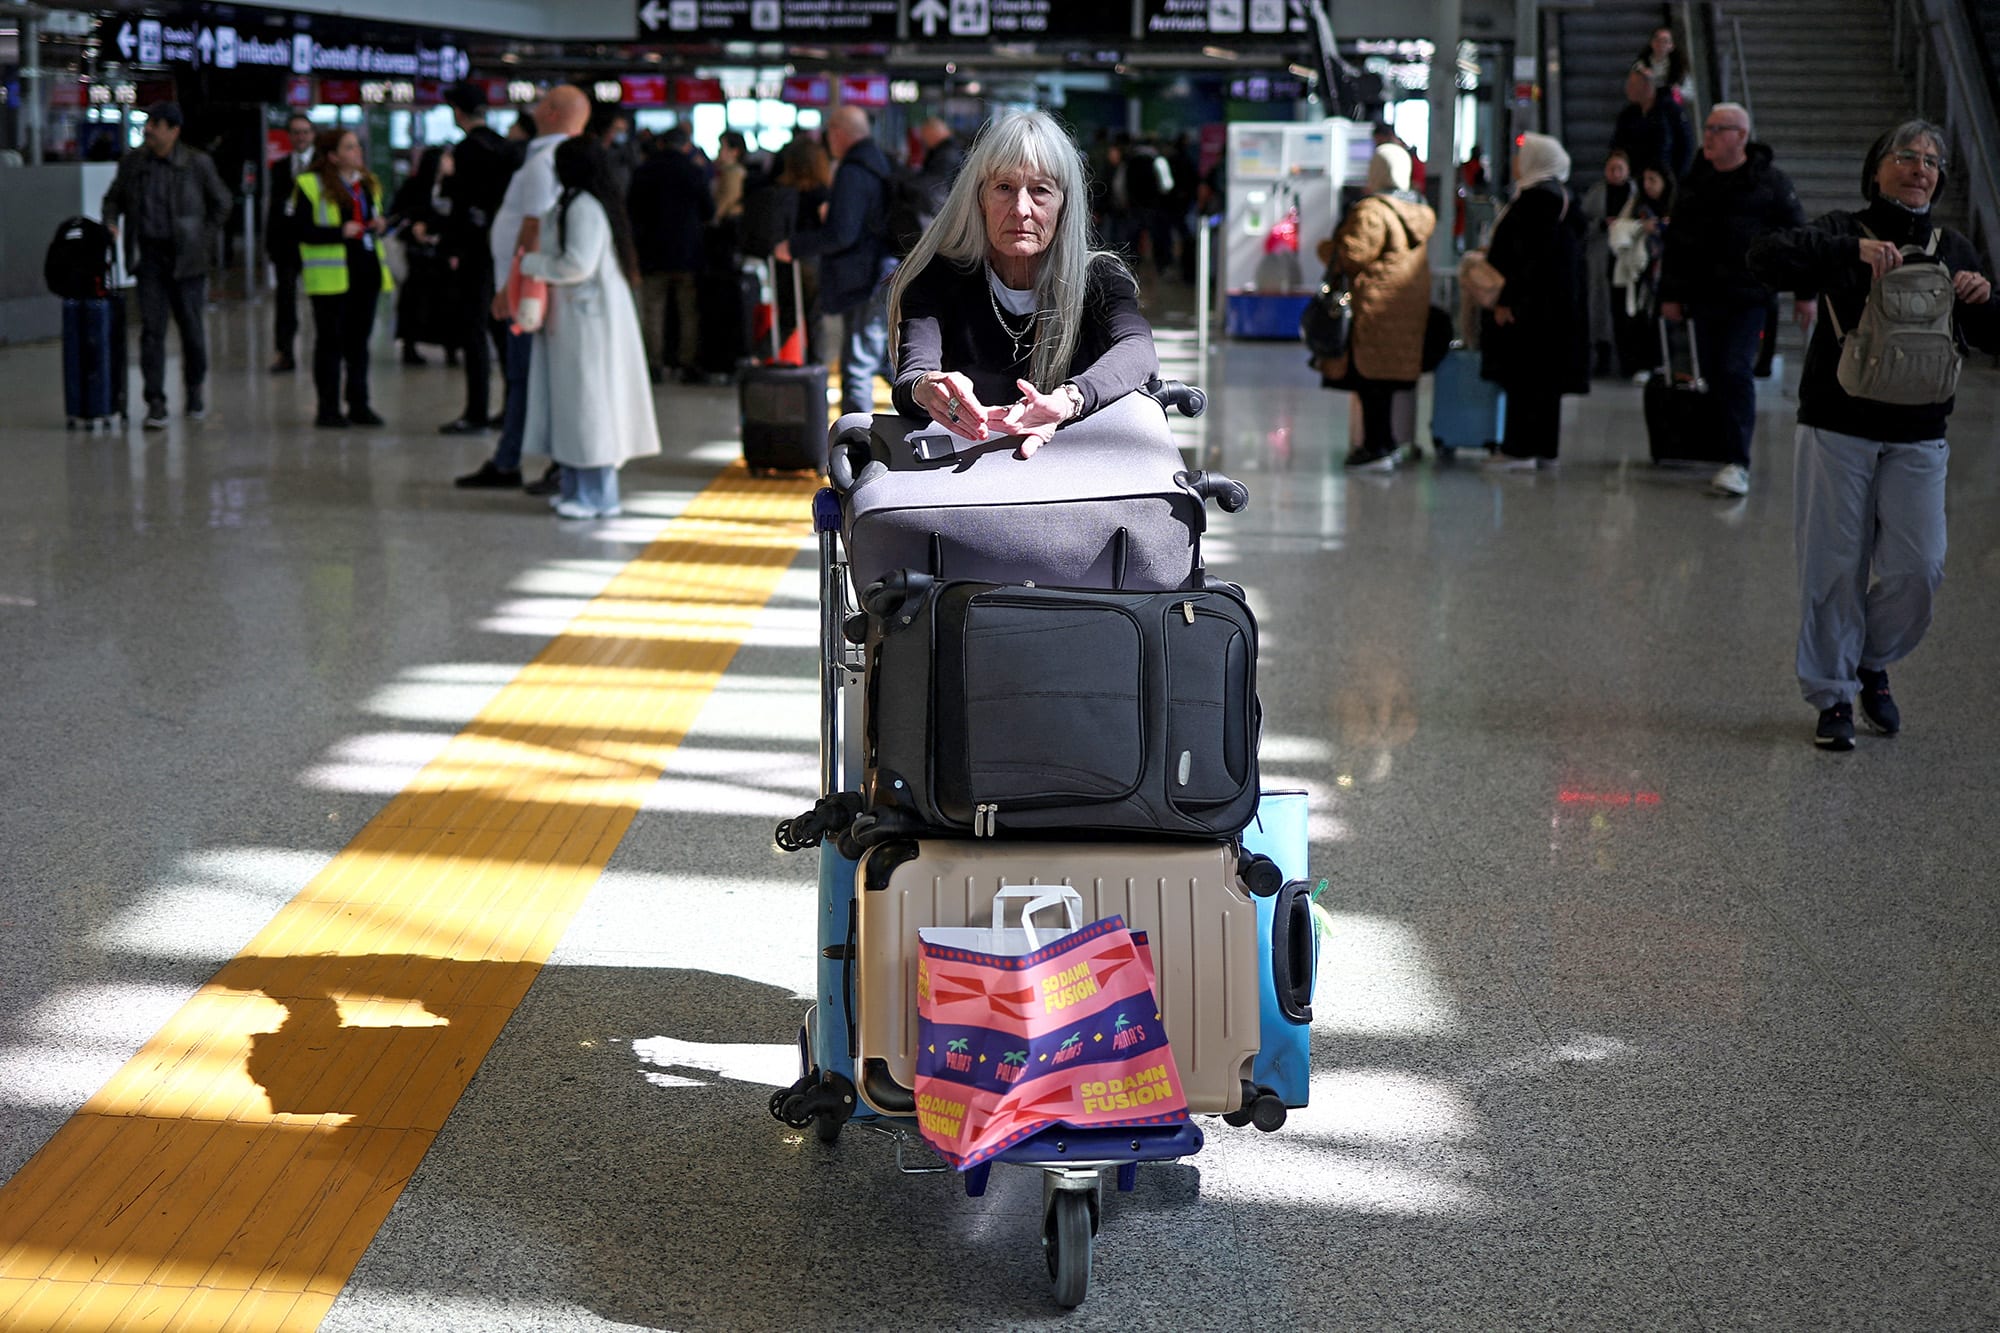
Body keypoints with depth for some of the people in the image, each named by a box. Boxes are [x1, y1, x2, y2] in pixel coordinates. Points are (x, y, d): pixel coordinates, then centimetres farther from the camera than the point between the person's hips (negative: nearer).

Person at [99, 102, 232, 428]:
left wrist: (203, 240, 1)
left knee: (191, 325, 8)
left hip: (185, 257, -1)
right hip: (149, 253, 1)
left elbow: (221, 203, 7)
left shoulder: (197, 163, -2)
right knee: (151, 328, -5)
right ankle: (156, 404, -5)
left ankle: (194, 392, 29)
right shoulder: (133, 162, 5)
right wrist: (111, 223, -2)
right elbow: (114, 197, 18)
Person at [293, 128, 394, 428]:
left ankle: (359, 405, 16)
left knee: (359, 340, 10)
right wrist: (340, 232, -21)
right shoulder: (311, 185, -6)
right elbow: (303, 231, -11)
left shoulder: (368, 183, 15)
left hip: (365, 271, 6)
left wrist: (380, 225, 2)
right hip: (330, 277, -6)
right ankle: (328, 409, 4)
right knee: (329, 341, -1)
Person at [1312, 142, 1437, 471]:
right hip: (1412, 305, 8)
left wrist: (1326, 248, 3)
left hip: (1374, 306, -8)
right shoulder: (1421, 212, 10)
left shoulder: (1370, 212, -16)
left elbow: (1351, 256, -18)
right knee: (1385, 376, 16)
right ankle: (1383, 442, 22)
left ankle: (1377, 447, -4)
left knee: (1370, 376, -3)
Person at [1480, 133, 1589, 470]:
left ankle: (1521, 449, -7)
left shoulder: (1534, 198, -16)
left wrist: (1506, 301, -21)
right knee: (1544, 377, 12)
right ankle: (1543, 448, 15)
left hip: (1532, 301, -10)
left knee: (1522, 378, -7)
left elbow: (1527, 254, -22)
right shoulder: (1561, 197, 14)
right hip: (1560, 304, 10)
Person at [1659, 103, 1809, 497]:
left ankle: (1738, 463, -13)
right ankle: (1728, 452, 19)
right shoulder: (1694, 182, 10)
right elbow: (1676, 241, 14)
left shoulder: (1770, 182, -2)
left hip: (1748, 297, -5)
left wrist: (1805, 294, 1)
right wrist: (1670, 294, 10)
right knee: (1714, 375, 7)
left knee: (1737, 372, -13)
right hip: (1704, 297, 5)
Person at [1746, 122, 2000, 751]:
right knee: (1834, 567, 1)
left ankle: (1874, 663, 24)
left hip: (1918, 438, 3)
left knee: (1918, 567, -2)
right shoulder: (1843, 234, 0)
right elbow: (1766, 257, -18)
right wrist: (1853, 248, -28)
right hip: (1839, 428, -3)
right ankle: (1833, 697, 14)